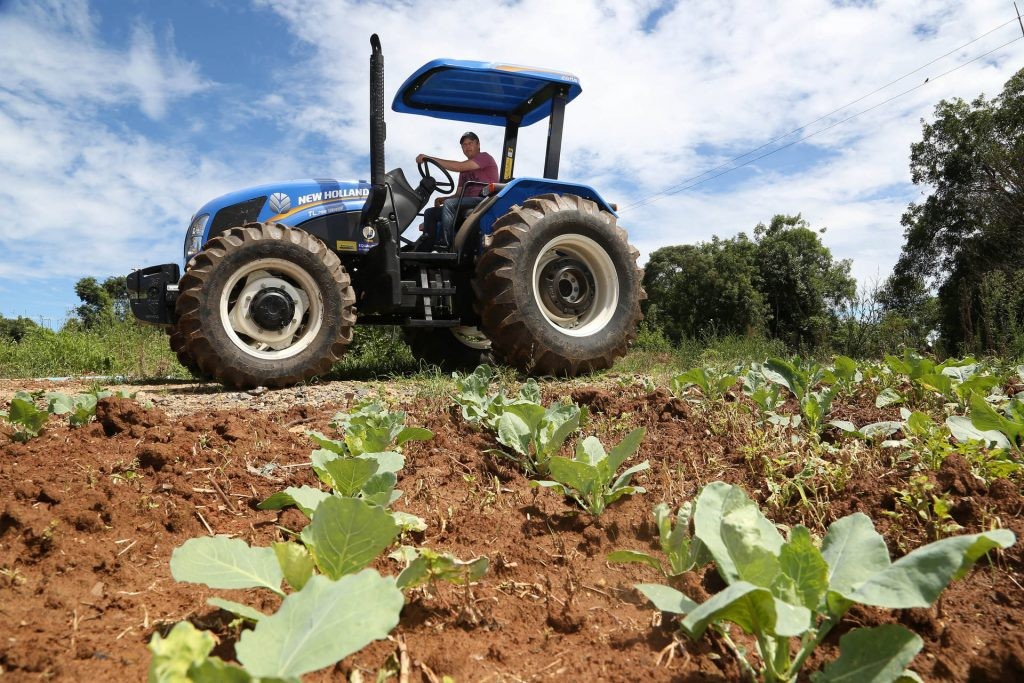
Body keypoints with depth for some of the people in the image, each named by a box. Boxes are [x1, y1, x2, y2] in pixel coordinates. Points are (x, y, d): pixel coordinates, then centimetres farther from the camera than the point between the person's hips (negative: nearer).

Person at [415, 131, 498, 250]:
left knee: (449, 204, -31)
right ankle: (427, 247, -13)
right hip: (468, 202, 9)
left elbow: (458, 166, -15)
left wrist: (429, 158, -17)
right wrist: (442, 199, -2)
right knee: (430, 212, -1)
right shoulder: (465, 169, 27)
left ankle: (444, 244, -35)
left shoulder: (484, 157, 1)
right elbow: (459, 194, 20)